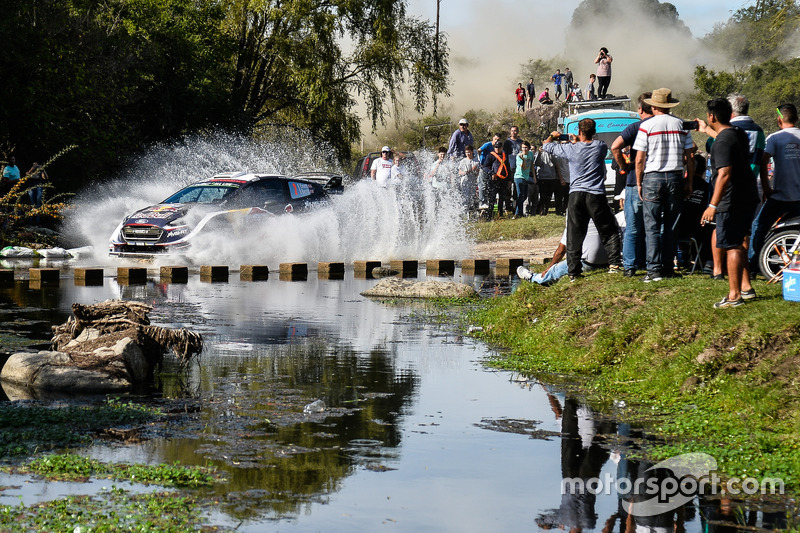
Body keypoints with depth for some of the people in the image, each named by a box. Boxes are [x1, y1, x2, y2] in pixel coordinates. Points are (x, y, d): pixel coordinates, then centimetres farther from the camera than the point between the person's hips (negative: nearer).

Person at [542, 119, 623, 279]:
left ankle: (573, 272, 2)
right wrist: (579, 141, 34)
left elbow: (546, 146, 15)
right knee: (609, 232, 11)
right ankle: (615, 263, 3)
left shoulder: (571, 148, -1)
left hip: (576, 195, 0)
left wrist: (552, 136, 36)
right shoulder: (600, 146, 1)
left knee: (574, 236, 5)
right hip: (596, 195, 0)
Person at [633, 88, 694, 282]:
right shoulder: (681, 125, 6)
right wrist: (689, 182, 12)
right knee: (671, 226, 10)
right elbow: (690, 157, 5)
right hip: (675, 178, 3)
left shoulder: (647, 126, -4)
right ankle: (668, 268, 11)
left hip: (652, 178, -3)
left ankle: (654, 270, -8)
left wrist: (639, 183, 3)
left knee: (652, 227, -2)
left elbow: (639, 159, -6)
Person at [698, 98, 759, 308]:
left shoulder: (722, 142, -20)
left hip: (731, 201, -10)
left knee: (731, 247, -6)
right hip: (748, 197, 10)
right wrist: (707, 130, 50)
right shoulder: (739, 133, 10)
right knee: (738, 243, 21)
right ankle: (746, 287, 28)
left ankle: (734, 296, -5)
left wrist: (713, 205, -27)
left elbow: (724, 174, -27)